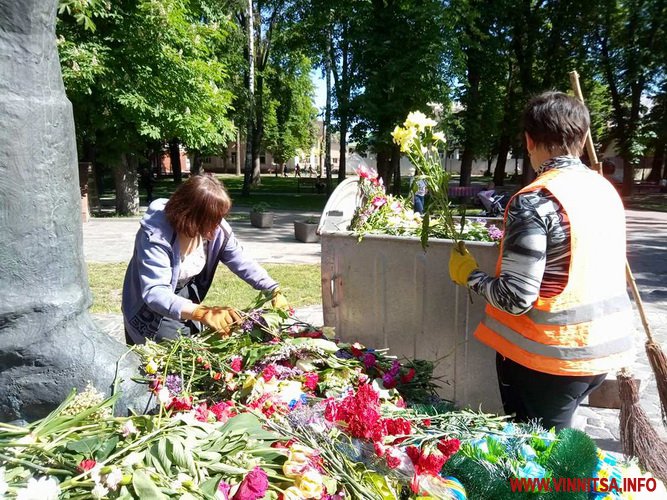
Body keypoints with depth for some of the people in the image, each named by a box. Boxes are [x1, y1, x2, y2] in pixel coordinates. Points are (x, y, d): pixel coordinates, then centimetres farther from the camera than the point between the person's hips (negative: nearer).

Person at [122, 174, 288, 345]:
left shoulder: (217, 227, -20)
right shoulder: (156, 235, -35)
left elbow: (242, 262, -9)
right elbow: (154, 292, -43)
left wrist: (274, 291, -20)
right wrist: (203, 312, -57)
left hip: (187, 297, 5)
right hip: (153, 310, -5)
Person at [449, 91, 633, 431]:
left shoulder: (534, 202, -21)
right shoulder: (606, 189, 4)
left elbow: (515, 299, -23)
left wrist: (469, 275, -7)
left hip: (553, 357, -7)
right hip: (606, 346, 8)